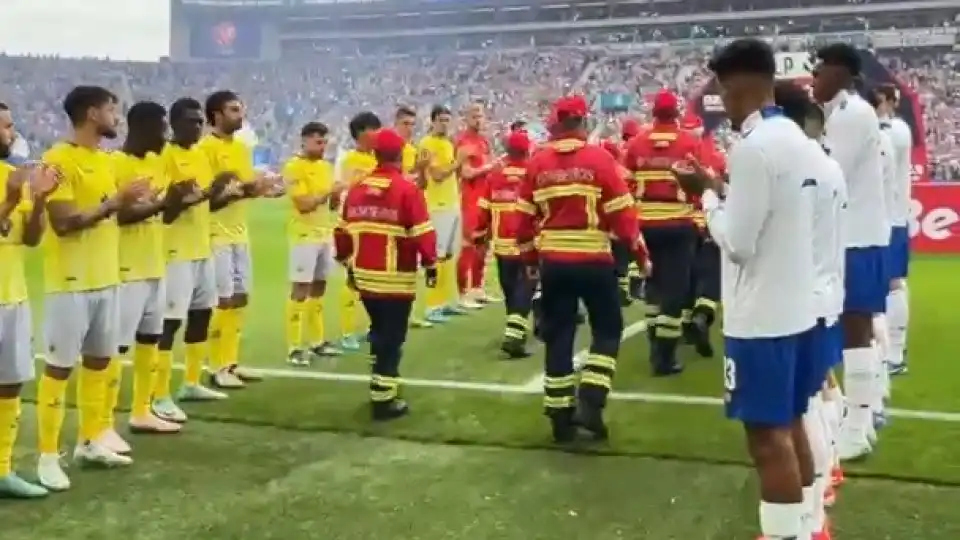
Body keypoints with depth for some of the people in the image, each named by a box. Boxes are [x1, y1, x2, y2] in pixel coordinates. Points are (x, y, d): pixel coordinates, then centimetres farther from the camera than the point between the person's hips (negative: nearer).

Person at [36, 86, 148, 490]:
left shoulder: (104, 160, 13)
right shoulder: (59, 159, -14)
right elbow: (64, 222, -21)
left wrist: (128, 203, 4)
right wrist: (114, 203, -22)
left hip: (106, 278, 9)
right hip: (71, 282, -8)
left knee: (98, 360, 15)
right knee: (59, 366, -2)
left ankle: (90, 442, 27)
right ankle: (47, 456, 6)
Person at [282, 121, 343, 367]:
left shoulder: (326, 166, 12)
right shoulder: (294, 167, -11)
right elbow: (303, 204, -18)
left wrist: (336, 195, -5)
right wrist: (329, 192, -19)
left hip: (325, 235, 8)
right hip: (304, 236, -8)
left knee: (319, 287, 13)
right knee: (300, 290, -6)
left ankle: (316, 341, 22)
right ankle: (294, 348, -2)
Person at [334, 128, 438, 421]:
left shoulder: (357, 189, 6)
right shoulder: (407, 190, -13)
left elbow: (342, 232, 11)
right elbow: (422, 233, -13)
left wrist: (349, 265, 23)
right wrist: (430, 265, 0)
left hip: (365, 276, 6)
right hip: (396, 279, -6)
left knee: (379, 332, 23)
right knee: (391, 338, 1)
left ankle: (382, 383, 32)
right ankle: (383, 399, 3)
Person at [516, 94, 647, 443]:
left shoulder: (537, 163, 2)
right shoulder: (599, 158, -7)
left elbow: (524, 217, 6)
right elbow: (621, 212, -8)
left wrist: (529, 258, 19)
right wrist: (640, 252, 4)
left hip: (552, 261, 3)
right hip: (593, 260, -3)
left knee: (557, 337, 12)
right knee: (607, 329, 13)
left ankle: (561, 416, 15)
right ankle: (590, 403, 0)